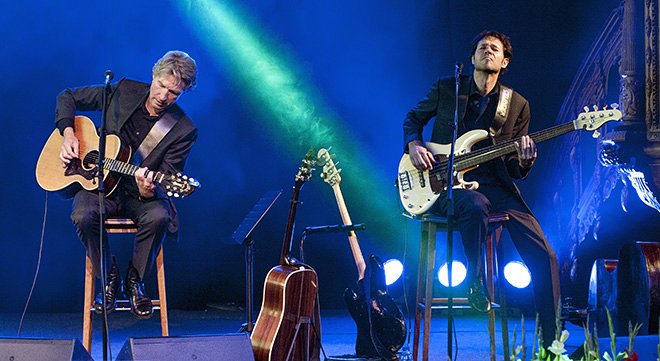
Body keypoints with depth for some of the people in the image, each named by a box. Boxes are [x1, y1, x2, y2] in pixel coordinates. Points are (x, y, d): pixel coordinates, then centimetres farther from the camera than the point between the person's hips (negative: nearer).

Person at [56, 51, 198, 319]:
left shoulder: (184, 131, -7)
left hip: (140, 195, -1)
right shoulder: (123, 91, -2)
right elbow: (68, 97, 10)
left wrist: (148, 191, -34)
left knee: (159, 216, -34)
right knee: (83, 216, -32)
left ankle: (135, 280, -8)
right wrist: (68, 133, -7)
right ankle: (109, 277, -6)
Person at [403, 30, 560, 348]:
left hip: (494, 184, 2)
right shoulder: (445, 88, 6)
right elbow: (414, 117, 20)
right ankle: (474, 280, -14)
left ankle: (552, 342, -6)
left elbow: (517, 171, 10)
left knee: (543, 256, -15)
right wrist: (414, 145, -1)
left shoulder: (517, 104, 8)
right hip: (447, 185, -2)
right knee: (476, 206, -41)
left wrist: (523, 159, -14)